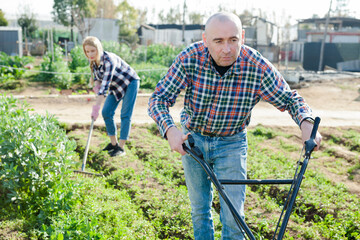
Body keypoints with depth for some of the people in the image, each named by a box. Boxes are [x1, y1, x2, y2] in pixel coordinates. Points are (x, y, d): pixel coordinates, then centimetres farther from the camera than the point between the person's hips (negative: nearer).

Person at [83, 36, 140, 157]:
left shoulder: (109, 60, -34)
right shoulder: (94, 61, -10)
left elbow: (106, 83, -43)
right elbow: (97, 77, 8)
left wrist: (96, 106, -48)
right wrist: (96, 85, -17)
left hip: (130, 83, -8)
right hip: (116, 86, 8)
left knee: (125, 115, -9)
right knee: (106, 112, 2)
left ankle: (121, 147, -3)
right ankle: (113, 143, 15)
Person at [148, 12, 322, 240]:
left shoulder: (258, 67, -23)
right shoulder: (190, 58, -22)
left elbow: (289, 99, -9)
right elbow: (158, 98, -18)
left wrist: (307, 122, -29)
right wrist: (169, 129, -37)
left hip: (231, 145, -1)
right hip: (192, 140, 1)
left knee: (233, 218, -1)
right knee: (200, 210, 16)